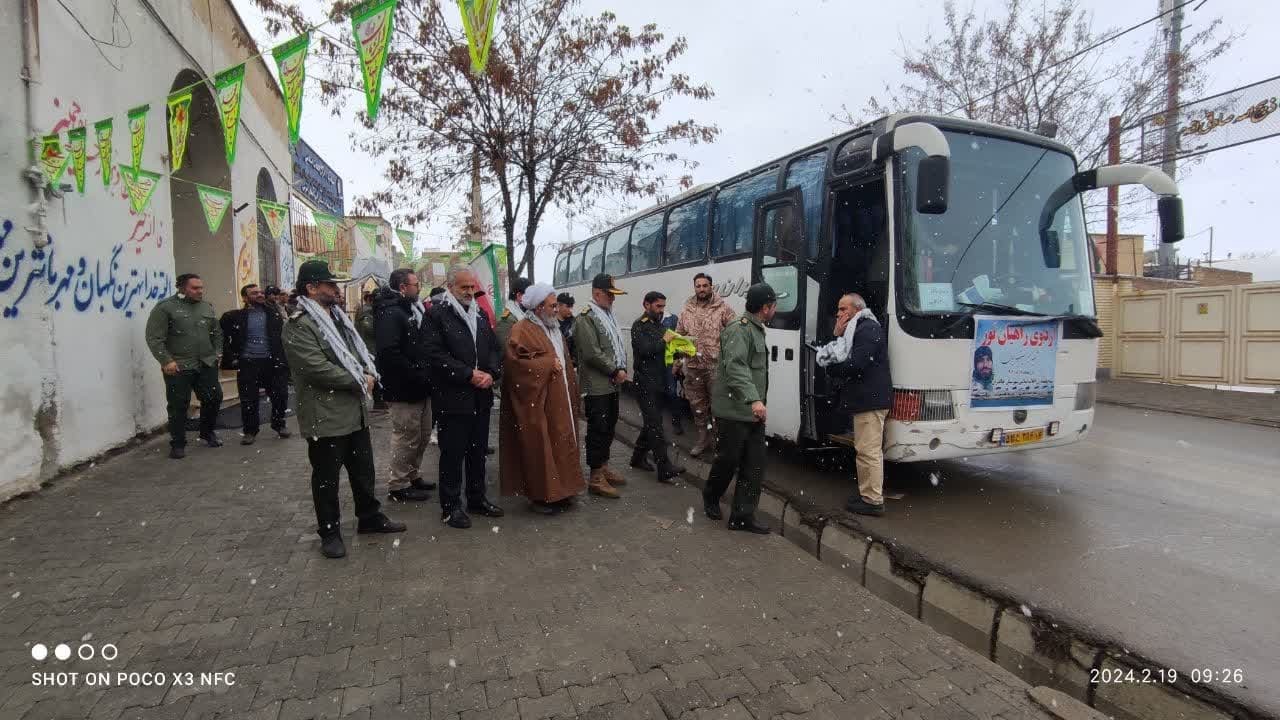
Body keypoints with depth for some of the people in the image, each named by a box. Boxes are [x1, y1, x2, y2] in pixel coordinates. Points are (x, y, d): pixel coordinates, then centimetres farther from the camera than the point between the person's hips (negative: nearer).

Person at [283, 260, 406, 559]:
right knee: (326, 477, 7)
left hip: (356, 410, 8)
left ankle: (370, 517, 34)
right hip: (325, 416, -8)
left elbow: (360, 350, 19)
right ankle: (329, 532, 21)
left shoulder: (339, 317, 14)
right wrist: (359, 382, -14)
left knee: (363, 469, 18)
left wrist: (369, 374, -2)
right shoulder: (299, 325, -14)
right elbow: (318, 368, -23)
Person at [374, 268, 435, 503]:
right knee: (407, 438, 0)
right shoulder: (390, 313, -17)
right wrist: (417, 377, -21)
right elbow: (389, 353, -27)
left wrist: (424, 376, 8)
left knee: (422, 435, 18)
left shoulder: (411, 310, 15)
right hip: (404, 390, -10)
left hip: (419, 388, 10)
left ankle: (413, 476, 33)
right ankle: (398, 486, 13)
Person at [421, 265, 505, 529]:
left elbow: (493, 347, 13)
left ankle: (477, 498, 28)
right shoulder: (437, 316, -6)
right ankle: (451, 506, 13)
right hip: (452, 398, -6)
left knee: (478, 451, 15)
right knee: (452, 454, 2)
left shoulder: (481, 315, 14)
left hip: (481, 397, 6)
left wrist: (490, 373, -6)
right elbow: (435, 355, -14)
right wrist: (469, 375, -17)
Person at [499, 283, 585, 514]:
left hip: (559, 400, 9)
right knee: (540, 447, -2)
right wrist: (548, 364, -18)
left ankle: (560, 490, 22)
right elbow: (515, 361, -24)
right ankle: (541, 495, 9)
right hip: (538, 402, -8)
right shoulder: (523, 330, -12)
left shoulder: (553, 328, 16)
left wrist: (571, 390, 14)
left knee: (560, 444, 12)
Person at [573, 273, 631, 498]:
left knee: (609, 427, 15)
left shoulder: (608, 314, 14)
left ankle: (604, 468, 29)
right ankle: (596, 479, 5)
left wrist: (622, 369, 4)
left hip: (612, 383, 8)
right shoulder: (586, 317, -12)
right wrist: (615, 371, -12)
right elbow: (593, 354, -18)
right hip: (596, 385, -8)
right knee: (598, 430, -3)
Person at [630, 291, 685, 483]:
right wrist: (664, 340, -13)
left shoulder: (659, 325, 16)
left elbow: (665, 350, 20)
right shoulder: (639, 326, -9)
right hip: (645, 383, -8)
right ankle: (665, 469, -12)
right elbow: (645, 350, -23)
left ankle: (638, 458, 27)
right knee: (655, 424, -10)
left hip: (658, 382, 8)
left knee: (651, 423, 14)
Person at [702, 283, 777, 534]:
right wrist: (754, 399, -42)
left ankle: (743, 517, 13)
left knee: (754, 466, 6)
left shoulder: (756, 330, 16)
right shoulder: (739, 330, -16)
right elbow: (735, 367, -31)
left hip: (753, 413, 9)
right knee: (728, 460, 5)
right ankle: (711, 497, 31)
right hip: (734, 412, -9)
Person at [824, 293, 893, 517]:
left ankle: (873, 500, -1)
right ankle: (867, 494, 26)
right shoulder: (858, 329, 20)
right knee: (867, 450, 16)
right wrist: (838, 336, 2)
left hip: (870, 401, -11)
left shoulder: (868, 329, -13)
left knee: (868, 451, -7)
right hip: (867, 400, 11)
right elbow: (847, 360, 15)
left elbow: (855, 365, -22)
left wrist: (829, 365, -7)